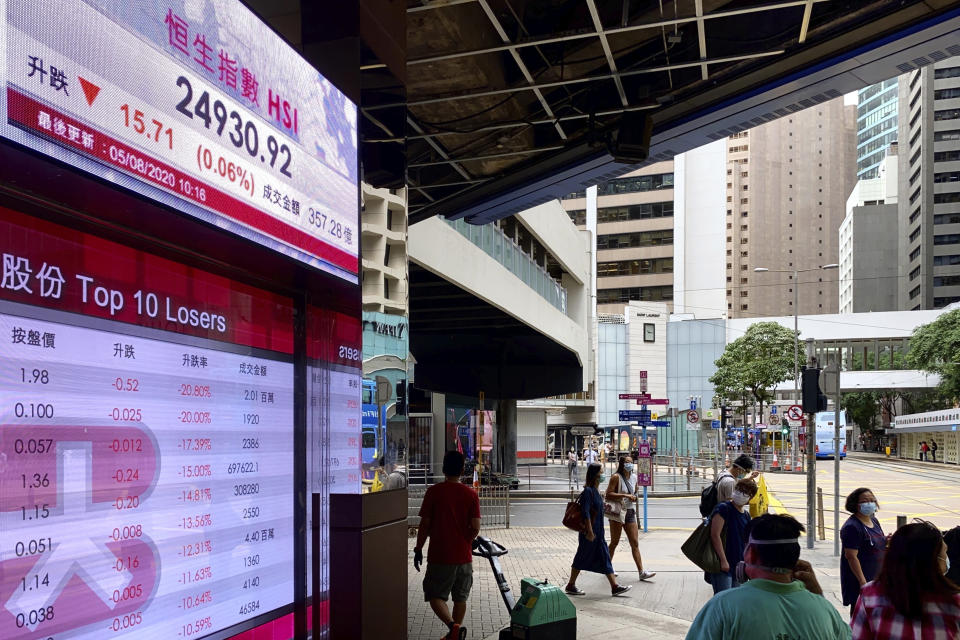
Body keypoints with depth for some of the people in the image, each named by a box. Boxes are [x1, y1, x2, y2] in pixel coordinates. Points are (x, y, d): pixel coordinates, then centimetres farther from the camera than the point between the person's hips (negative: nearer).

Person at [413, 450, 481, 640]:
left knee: (435, 596, 5)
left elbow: (424, 524, -6)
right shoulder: (471, 494, -2)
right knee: (460, 598, 16)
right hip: (464, 556, 3)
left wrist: (418, 549, 5)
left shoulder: (434, 492, -7)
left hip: (439, 556, -3)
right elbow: (475, 527, -5)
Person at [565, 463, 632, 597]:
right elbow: (585, 512, -22)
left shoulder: (595, 490, 10)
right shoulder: (588, 491, -18)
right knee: (582, 558, 2)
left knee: (604, 557, 7)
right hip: (590, 531, -9)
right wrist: (589, 531, -23)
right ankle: (571, 586, 15)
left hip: (597, 532, 9)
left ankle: (615, 586, 9)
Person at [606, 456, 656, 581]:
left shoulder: (634, 478, 9)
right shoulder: (616, 477, -10)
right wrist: (625, 496, -23)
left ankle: (641, 572, -1)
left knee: (635, 543, 1)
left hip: (630, 513, 6)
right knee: (614, 542, 6)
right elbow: (608, 495, -19)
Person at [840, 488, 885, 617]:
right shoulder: (852, 526, -19)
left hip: (875, 576, 9)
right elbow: (851, 556, -22)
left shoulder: (874, 521, 9)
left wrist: (886, 541, 0)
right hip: (859, 579, -8)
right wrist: (862, 581, -24)